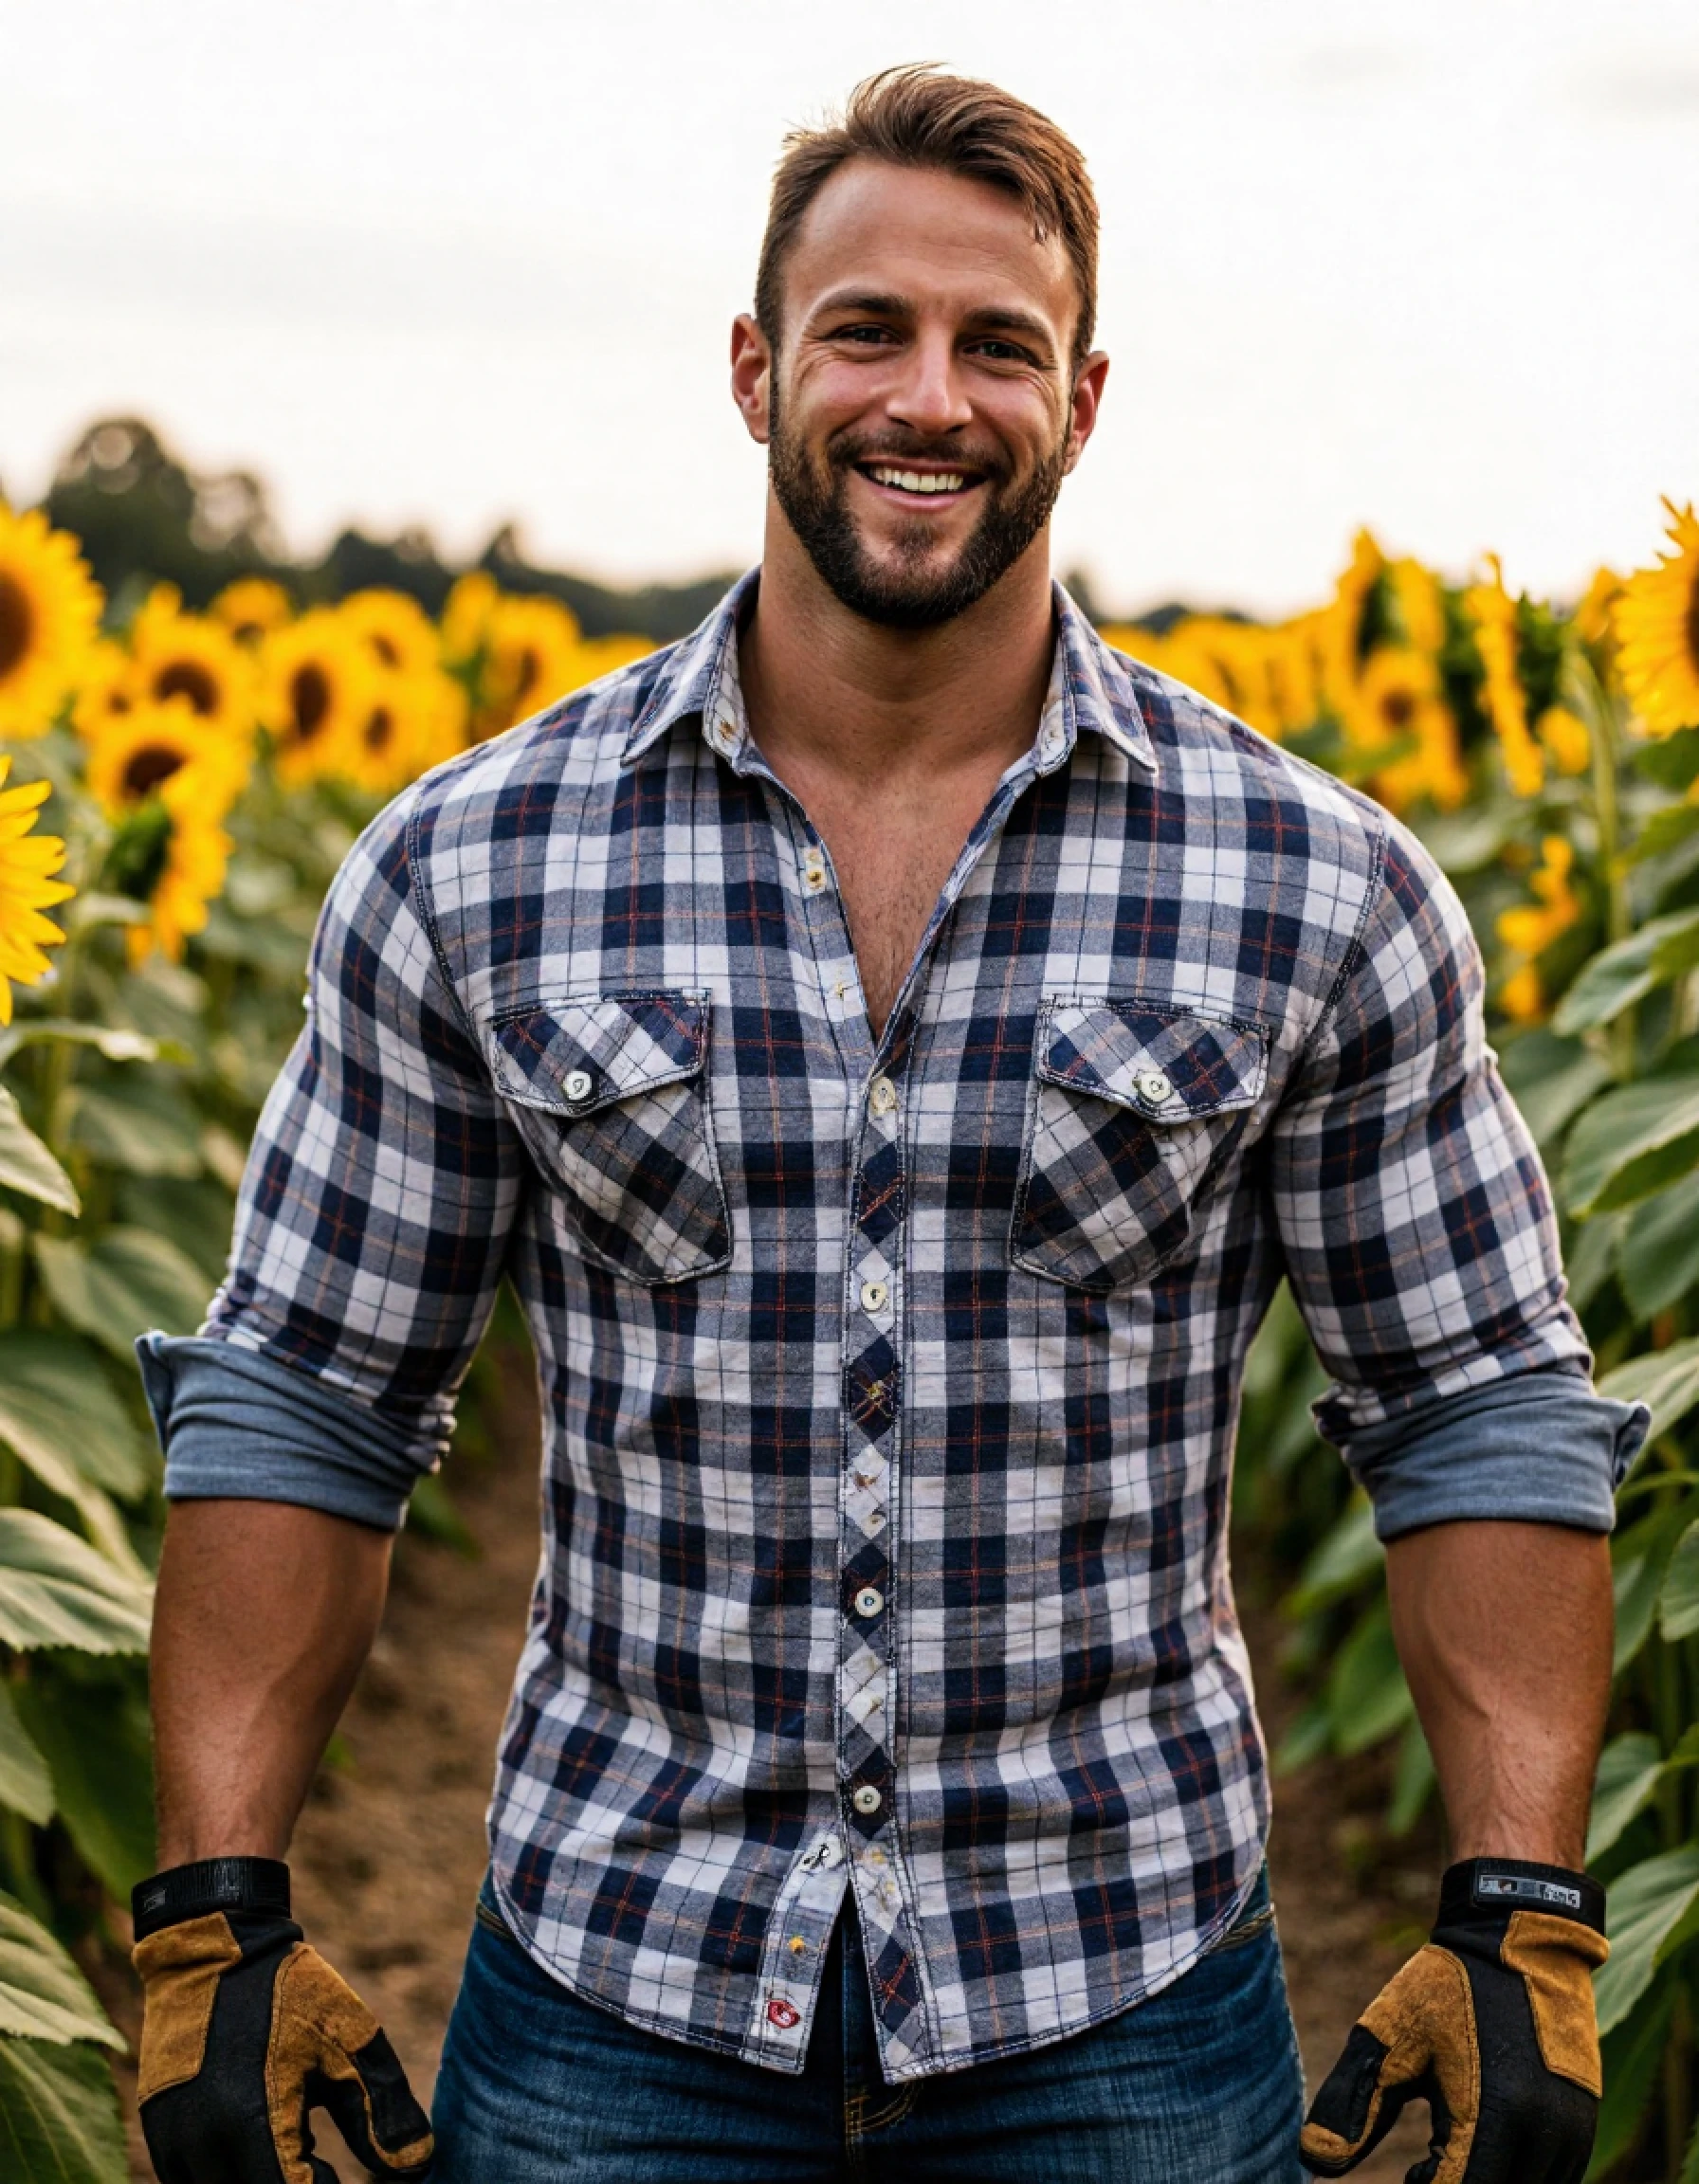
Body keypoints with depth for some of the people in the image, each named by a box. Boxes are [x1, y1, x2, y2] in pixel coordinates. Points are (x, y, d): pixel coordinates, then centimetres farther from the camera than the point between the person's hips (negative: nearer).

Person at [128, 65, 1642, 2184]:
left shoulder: (1320, 892, -5)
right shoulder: (464, 872, -4)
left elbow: (1487, 1417, 0)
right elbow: (301, 1405, 1)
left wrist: (1522, 1923, -8)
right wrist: (216, 1920, -3)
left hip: (1118, 2010, 0)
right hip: (617, 1989, 1)